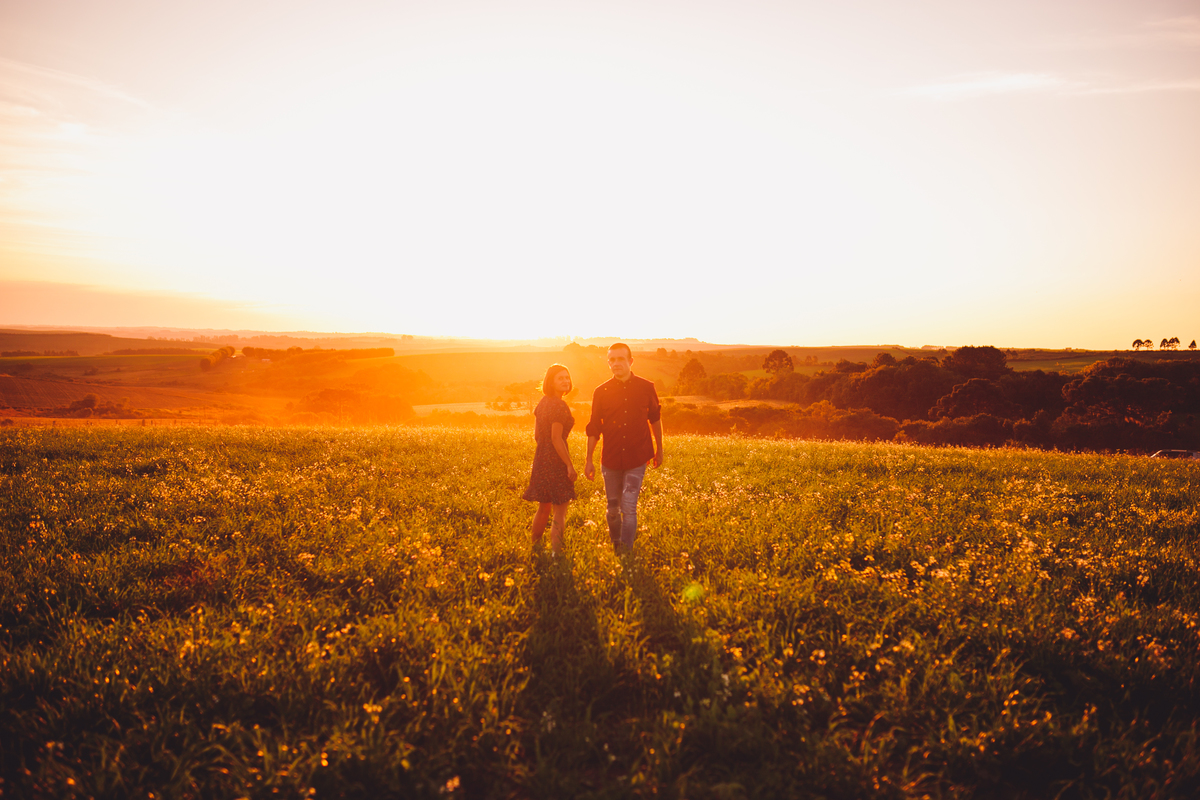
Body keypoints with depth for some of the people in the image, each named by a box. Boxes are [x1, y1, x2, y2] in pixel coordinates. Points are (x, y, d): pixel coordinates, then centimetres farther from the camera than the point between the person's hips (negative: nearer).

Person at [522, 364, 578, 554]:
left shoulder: (542, 403, 9)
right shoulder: (559, 406, -17)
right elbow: (556, 439, -22)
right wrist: (570, 466, -19)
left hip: (540, 458, 9)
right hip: (556, 461, -9)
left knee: (544, 508, 21)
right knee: (559, 512, -2)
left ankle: (535, 548, 32)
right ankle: (556, 553, -1)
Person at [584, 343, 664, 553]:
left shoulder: (646, 388, -3)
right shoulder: (601, 392, -2)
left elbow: (655, 419, 10)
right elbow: (594, 428, 4)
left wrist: (659, 450, 15)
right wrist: (589, 460, 4)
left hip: (637, 459, -1)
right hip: (611, 460, 2)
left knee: (629, 507, -8)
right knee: (613, 508, 11)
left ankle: (627, 552, 0)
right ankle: (615, 546, 33)